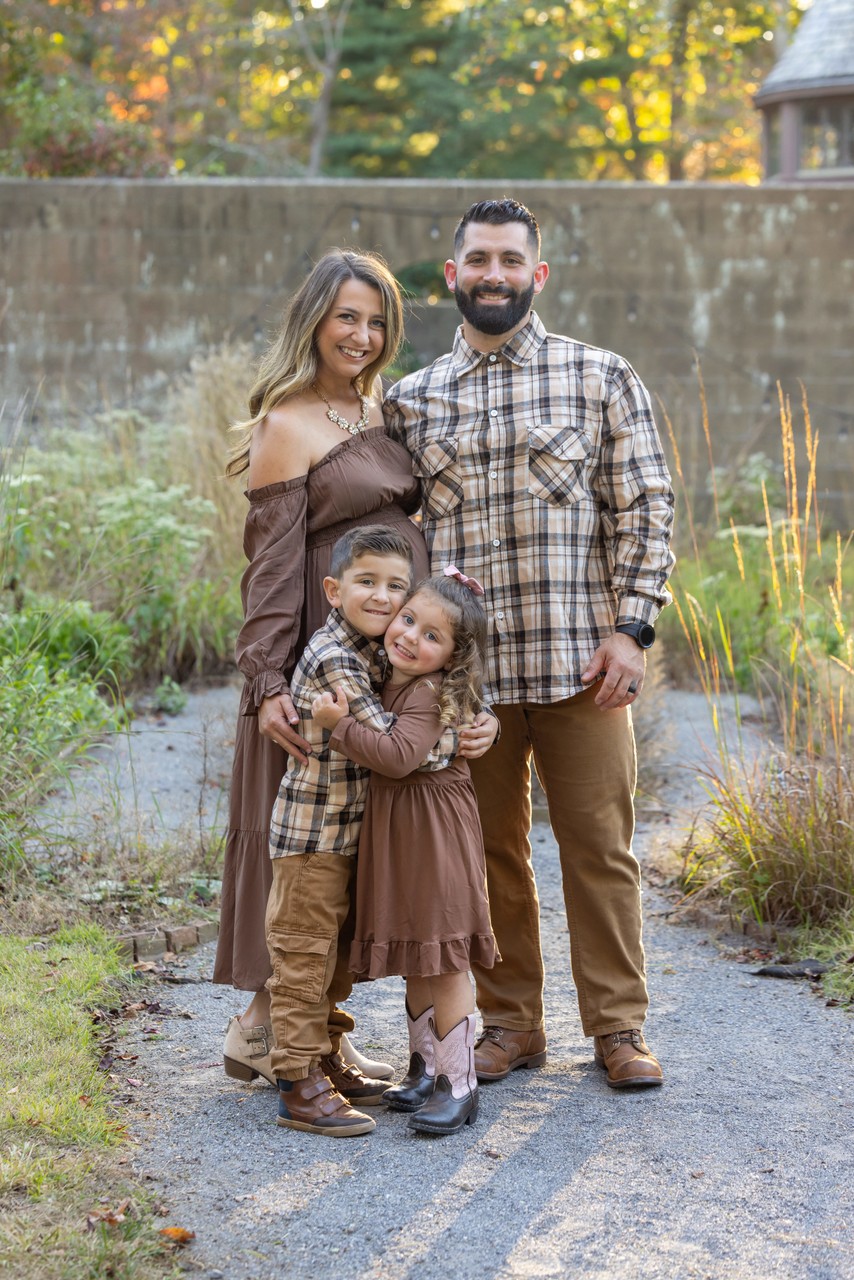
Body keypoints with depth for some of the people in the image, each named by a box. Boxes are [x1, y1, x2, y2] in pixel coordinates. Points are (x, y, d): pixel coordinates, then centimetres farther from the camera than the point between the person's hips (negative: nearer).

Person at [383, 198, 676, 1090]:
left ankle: (617, 1027, 13)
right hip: (460, 666, 2)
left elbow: (644, 508, 2)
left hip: (578, 658, -2)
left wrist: (632, 627, -6)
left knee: (599, 845, 2)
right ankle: (509, 1024, 21)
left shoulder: (600, 377, 4)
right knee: (489, 850, 9)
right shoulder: (412, 400, 11)